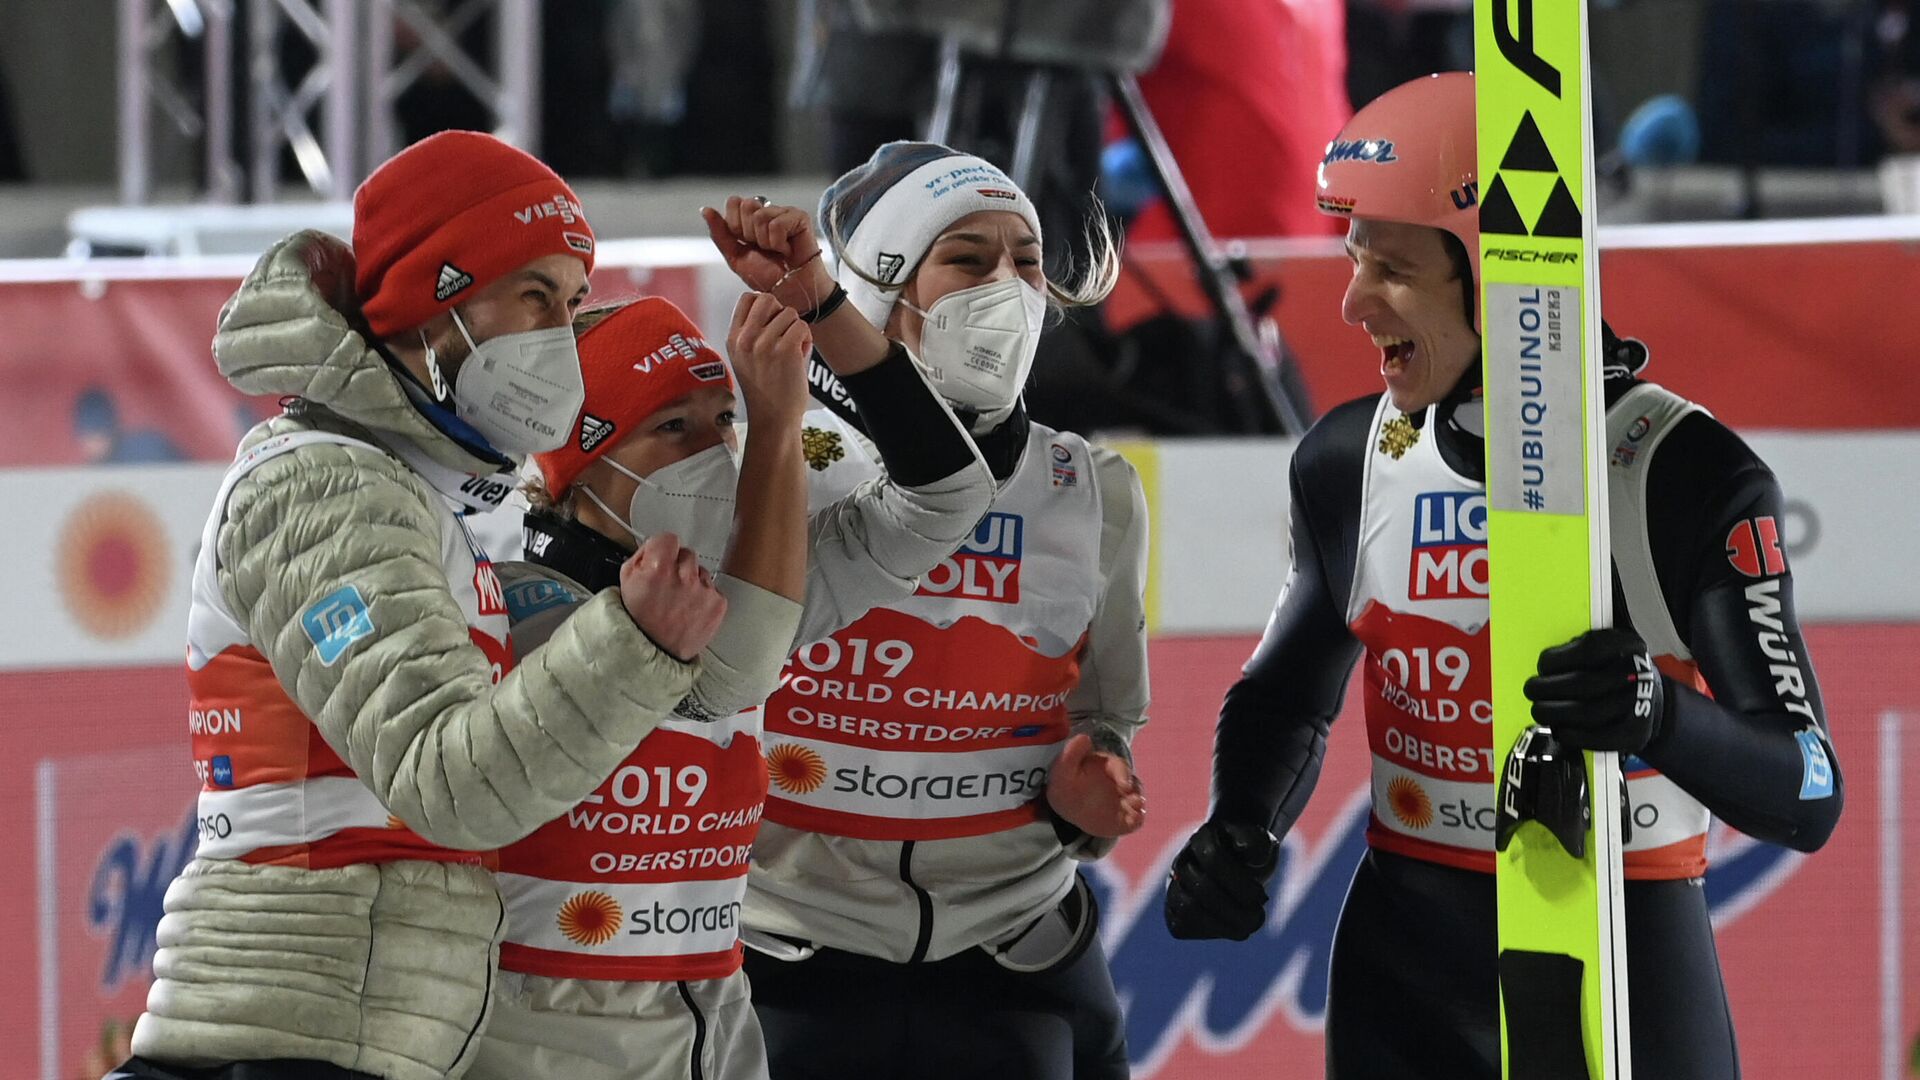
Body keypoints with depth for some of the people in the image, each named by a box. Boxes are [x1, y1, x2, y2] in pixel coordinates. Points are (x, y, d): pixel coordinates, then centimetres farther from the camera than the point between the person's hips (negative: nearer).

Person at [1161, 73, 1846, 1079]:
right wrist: (1237, 836, -4)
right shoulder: (1352, 460, 0)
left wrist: (1661, 715, -35)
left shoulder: (1686, 475, -13)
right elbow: (1285, 698, 16)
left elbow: (1806, 797, -16)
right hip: (1407, 971, 3)